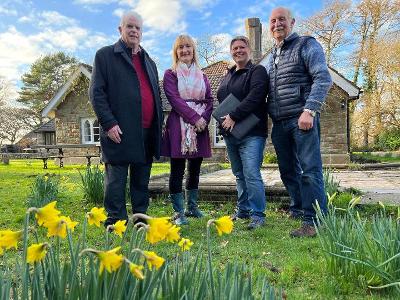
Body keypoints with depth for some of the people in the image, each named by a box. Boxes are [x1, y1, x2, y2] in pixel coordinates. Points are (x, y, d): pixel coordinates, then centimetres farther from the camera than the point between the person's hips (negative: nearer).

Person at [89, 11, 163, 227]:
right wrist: (109, 123, -14)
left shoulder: (149, 61, 21)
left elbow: (156, 95, 23)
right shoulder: (105, 55, 4)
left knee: (141, 182, 13)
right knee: (116, 182, 1)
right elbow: (96, 93, -4)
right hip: (120, 132, -5)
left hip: (147, 134, 6)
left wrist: (159, 125, 13)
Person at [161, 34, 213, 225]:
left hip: (200, 125, 5)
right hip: (179, 126, -4)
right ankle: (179, 213, 3)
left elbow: (209, 100, 11)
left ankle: (192, 207, 22)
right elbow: (174, 99, -8)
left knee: (195, 168, 9)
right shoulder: (170, 74, 4)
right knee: (178, 170, -3)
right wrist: (195, 118, -15)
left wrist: (204, 118, -8)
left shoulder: (202, 76, 17)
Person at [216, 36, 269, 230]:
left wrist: (234, 116, -19)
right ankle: (243, 210, 24)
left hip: (251, 133, -7)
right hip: (230, 134, 7)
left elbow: (254, 97, -16)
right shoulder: (227, 77, 22)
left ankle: (257, 215, 0)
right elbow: (220, 101, 26)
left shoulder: (257, 71, -1)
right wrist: (223, 119, 7)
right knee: (239, 175, 13)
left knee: (251, 174, -10)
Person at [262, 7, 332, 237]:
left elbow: (323, 79, -8)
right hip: (279, 123, 7)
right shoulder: (270, 58, 22)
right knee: (288, 171, 12)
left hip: (302, 119, -6)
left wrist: (309, 111, -19)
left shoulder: (307, 45, 3)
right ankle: (299, 210, 27)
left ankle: (313, 221, -3)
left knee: (309, 170, -7)